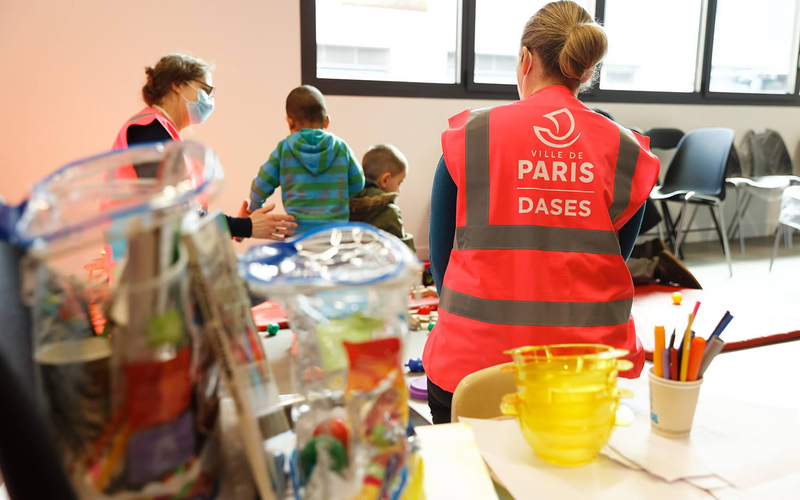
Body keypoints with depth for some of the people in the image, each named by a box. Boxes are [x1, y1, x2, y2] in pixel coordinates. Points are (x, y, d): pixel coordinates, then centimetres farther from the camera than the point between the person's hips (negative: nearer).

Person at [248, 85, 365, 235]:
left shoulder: (284, 148, 3)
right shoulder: (341, 147, 5)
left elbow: (262, 184, 8)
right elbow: (357, 183, 12)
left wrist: (254, 209, 27)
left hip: (298, 228, 0)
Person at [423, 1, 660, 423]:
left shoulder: (470, 134, -4)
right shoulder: (627, 151, 1)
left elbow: (441, 255, 3)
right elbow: (616, 259, 10)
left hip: (476, 356, -1)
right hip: (589, 367, 2)